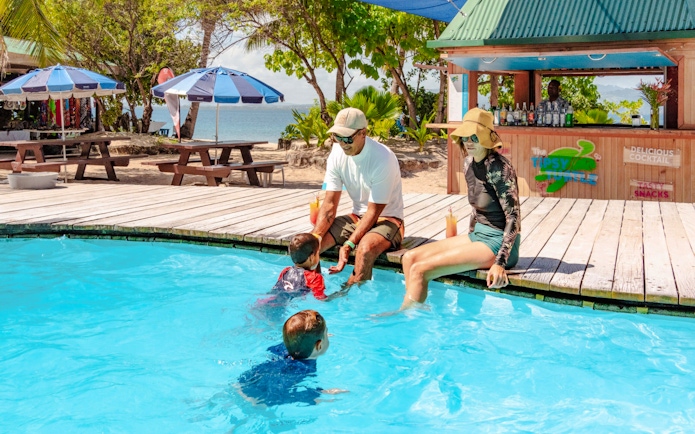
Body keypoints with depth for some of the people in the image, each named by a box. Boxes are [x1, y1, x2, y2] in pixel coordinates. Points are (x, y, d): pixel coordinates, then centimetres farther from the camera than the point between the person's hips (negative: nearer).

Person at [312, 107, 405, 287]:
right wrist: (315, 237, -21)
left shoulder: (383, 159, -24)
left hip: (386, 219, -6)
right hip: (357, 217, 6)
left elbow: (374, 212, -21)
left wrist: (349, 244, -30)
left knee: (365, 248, -37)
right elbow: (330, 204, -6)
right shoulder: (337, 154, -6)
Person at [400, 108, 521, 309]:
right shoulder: (469, 163, 6)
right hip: (476, 235, 9)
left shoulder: (498, 168, -20)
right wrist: (469, 243, 17)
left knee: (420, 270, -18)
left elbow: (514, 217, -21)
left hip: (497, 242, -9)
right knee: (410, 258, 0)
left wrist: (500, 262, -27)